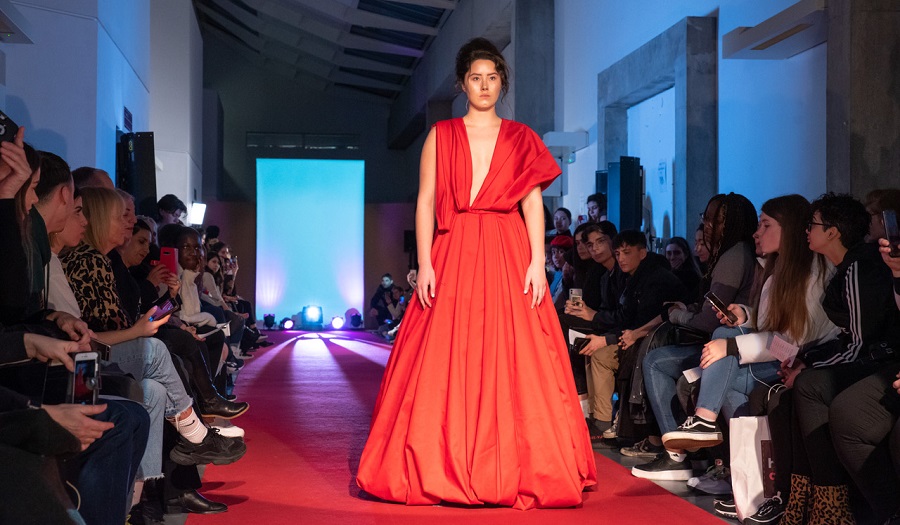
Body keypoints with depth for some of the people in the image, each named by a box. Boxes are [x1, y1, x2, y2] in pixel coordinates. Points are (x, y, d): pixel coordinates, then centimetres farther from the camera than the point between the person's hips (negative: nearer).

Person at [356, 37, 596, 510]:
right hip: (453, 257, 0)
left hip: (508, 258, 0)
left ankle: (512, 471, 3)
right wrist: (425, 265, -6)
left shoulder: (521, 138, 12)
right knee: (444, 366, -4)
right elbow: (425, 202, 5)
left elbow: (533, 205, 5)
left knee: (511, 363, -4)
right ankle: (442, 469, 3)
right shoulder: (441, 136, 11)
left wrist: (537, 263, -7)